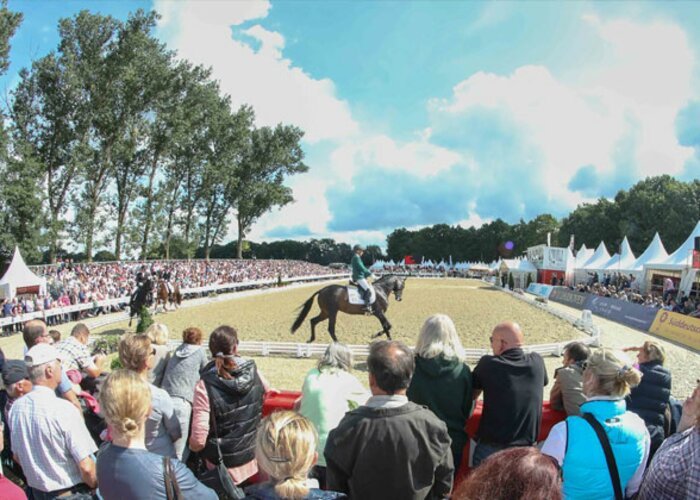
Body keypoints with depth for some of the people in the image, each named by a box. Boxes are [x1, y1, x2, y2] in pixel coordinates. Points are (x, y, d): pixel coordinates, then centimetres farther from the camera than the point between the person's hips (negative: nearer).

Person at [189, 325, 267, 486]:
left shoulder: (205, 386, -26)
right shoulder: (253, 372, -15)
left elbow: (198, 441, -23)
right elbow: (267, 393, 9)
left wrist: (192, 445, 0)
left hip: (224, 467, -2)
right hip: (254, 459, 3)